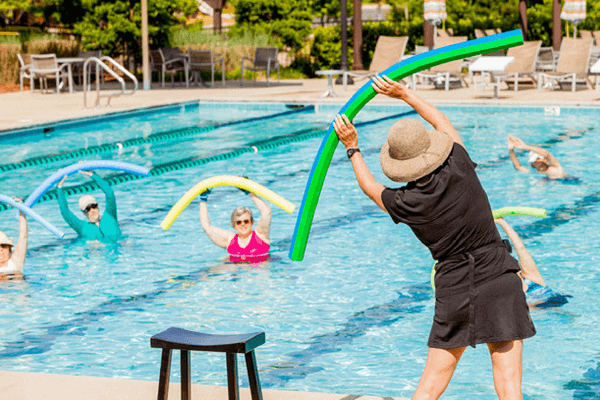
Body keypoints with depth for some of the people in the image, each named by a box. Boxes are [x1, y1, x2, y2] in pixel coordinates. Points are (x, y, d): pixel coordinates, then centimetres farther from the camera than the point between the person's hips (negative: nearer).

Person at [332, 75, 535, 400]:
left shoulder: (406, 204, -9)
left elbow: (371, 187, 15)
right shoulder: (460, 168, -9)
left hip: (455, 291, 0)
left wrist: (352, 148, 27)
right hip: (500, 282, 0)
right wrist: (404, 94, 21)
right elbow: (443, 122, 11)